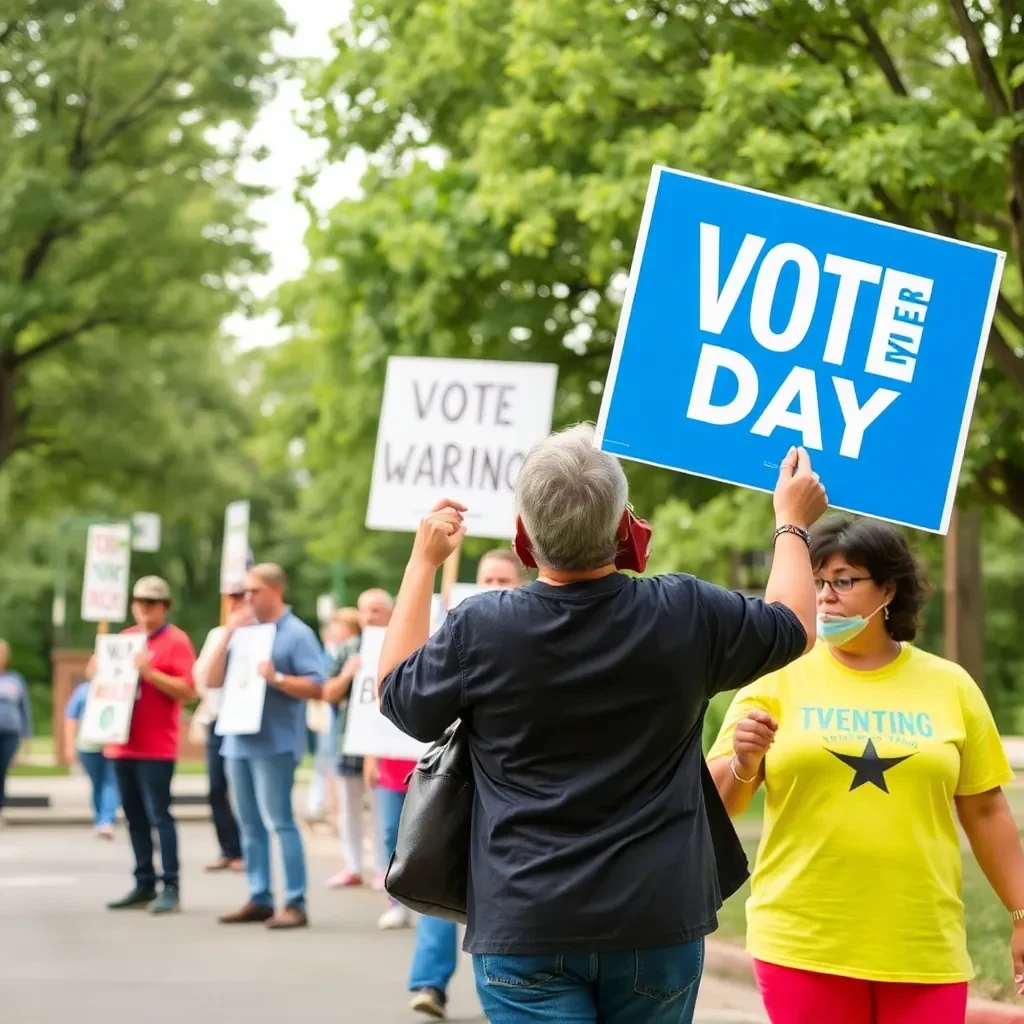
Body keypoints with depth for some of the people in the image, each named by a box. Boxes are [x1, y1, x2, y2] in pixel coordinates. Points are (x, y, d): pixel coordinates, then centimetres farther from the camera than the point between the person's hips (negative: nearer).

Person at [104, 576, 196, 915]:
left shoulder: (176, 641, -5)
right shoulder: (124, 639, 15)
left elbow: (187, 690, -13)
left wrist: (150, 672, -21)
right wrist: (99, 673, 3)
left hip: (156, 746, -7)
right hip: (122, 743, 7)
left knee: (159, 814, -8)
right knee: (134, 817, 9)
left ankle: (171, 888, -6)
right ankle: (144, 885, 15)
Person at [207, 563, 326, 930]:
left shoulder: (297, 634, -6)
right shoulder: (244, 632, 14)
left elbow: (316, 686, -12)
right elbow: (213, 680, 9)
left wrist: (276, 678, -22)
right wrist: (228, 634, 1)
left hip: (275, 743, -7)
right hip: (239, 741, 7)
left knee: (280, 822, -8)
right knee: (250, 825, 9)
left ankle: (295, 903, -6)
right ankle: (259, 899, 15)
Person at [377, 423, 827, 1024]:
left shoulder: (481, 630, -10)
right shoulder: (685, 615, -6)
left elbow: (396, 694, 11)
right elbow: (794, 628, 14)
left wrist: (424, 561, 18)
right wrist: (793, 522, 31)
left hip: (526, 929, -2)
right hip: (658, 926, 2)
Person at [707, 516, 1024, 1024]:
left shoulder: (949, 685, 6)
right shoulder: (779, 679, 1)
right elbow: (715, 804, -1)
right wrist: (744, 762, -21)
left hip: (925, 950, 1)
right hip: (803, 946, -1)